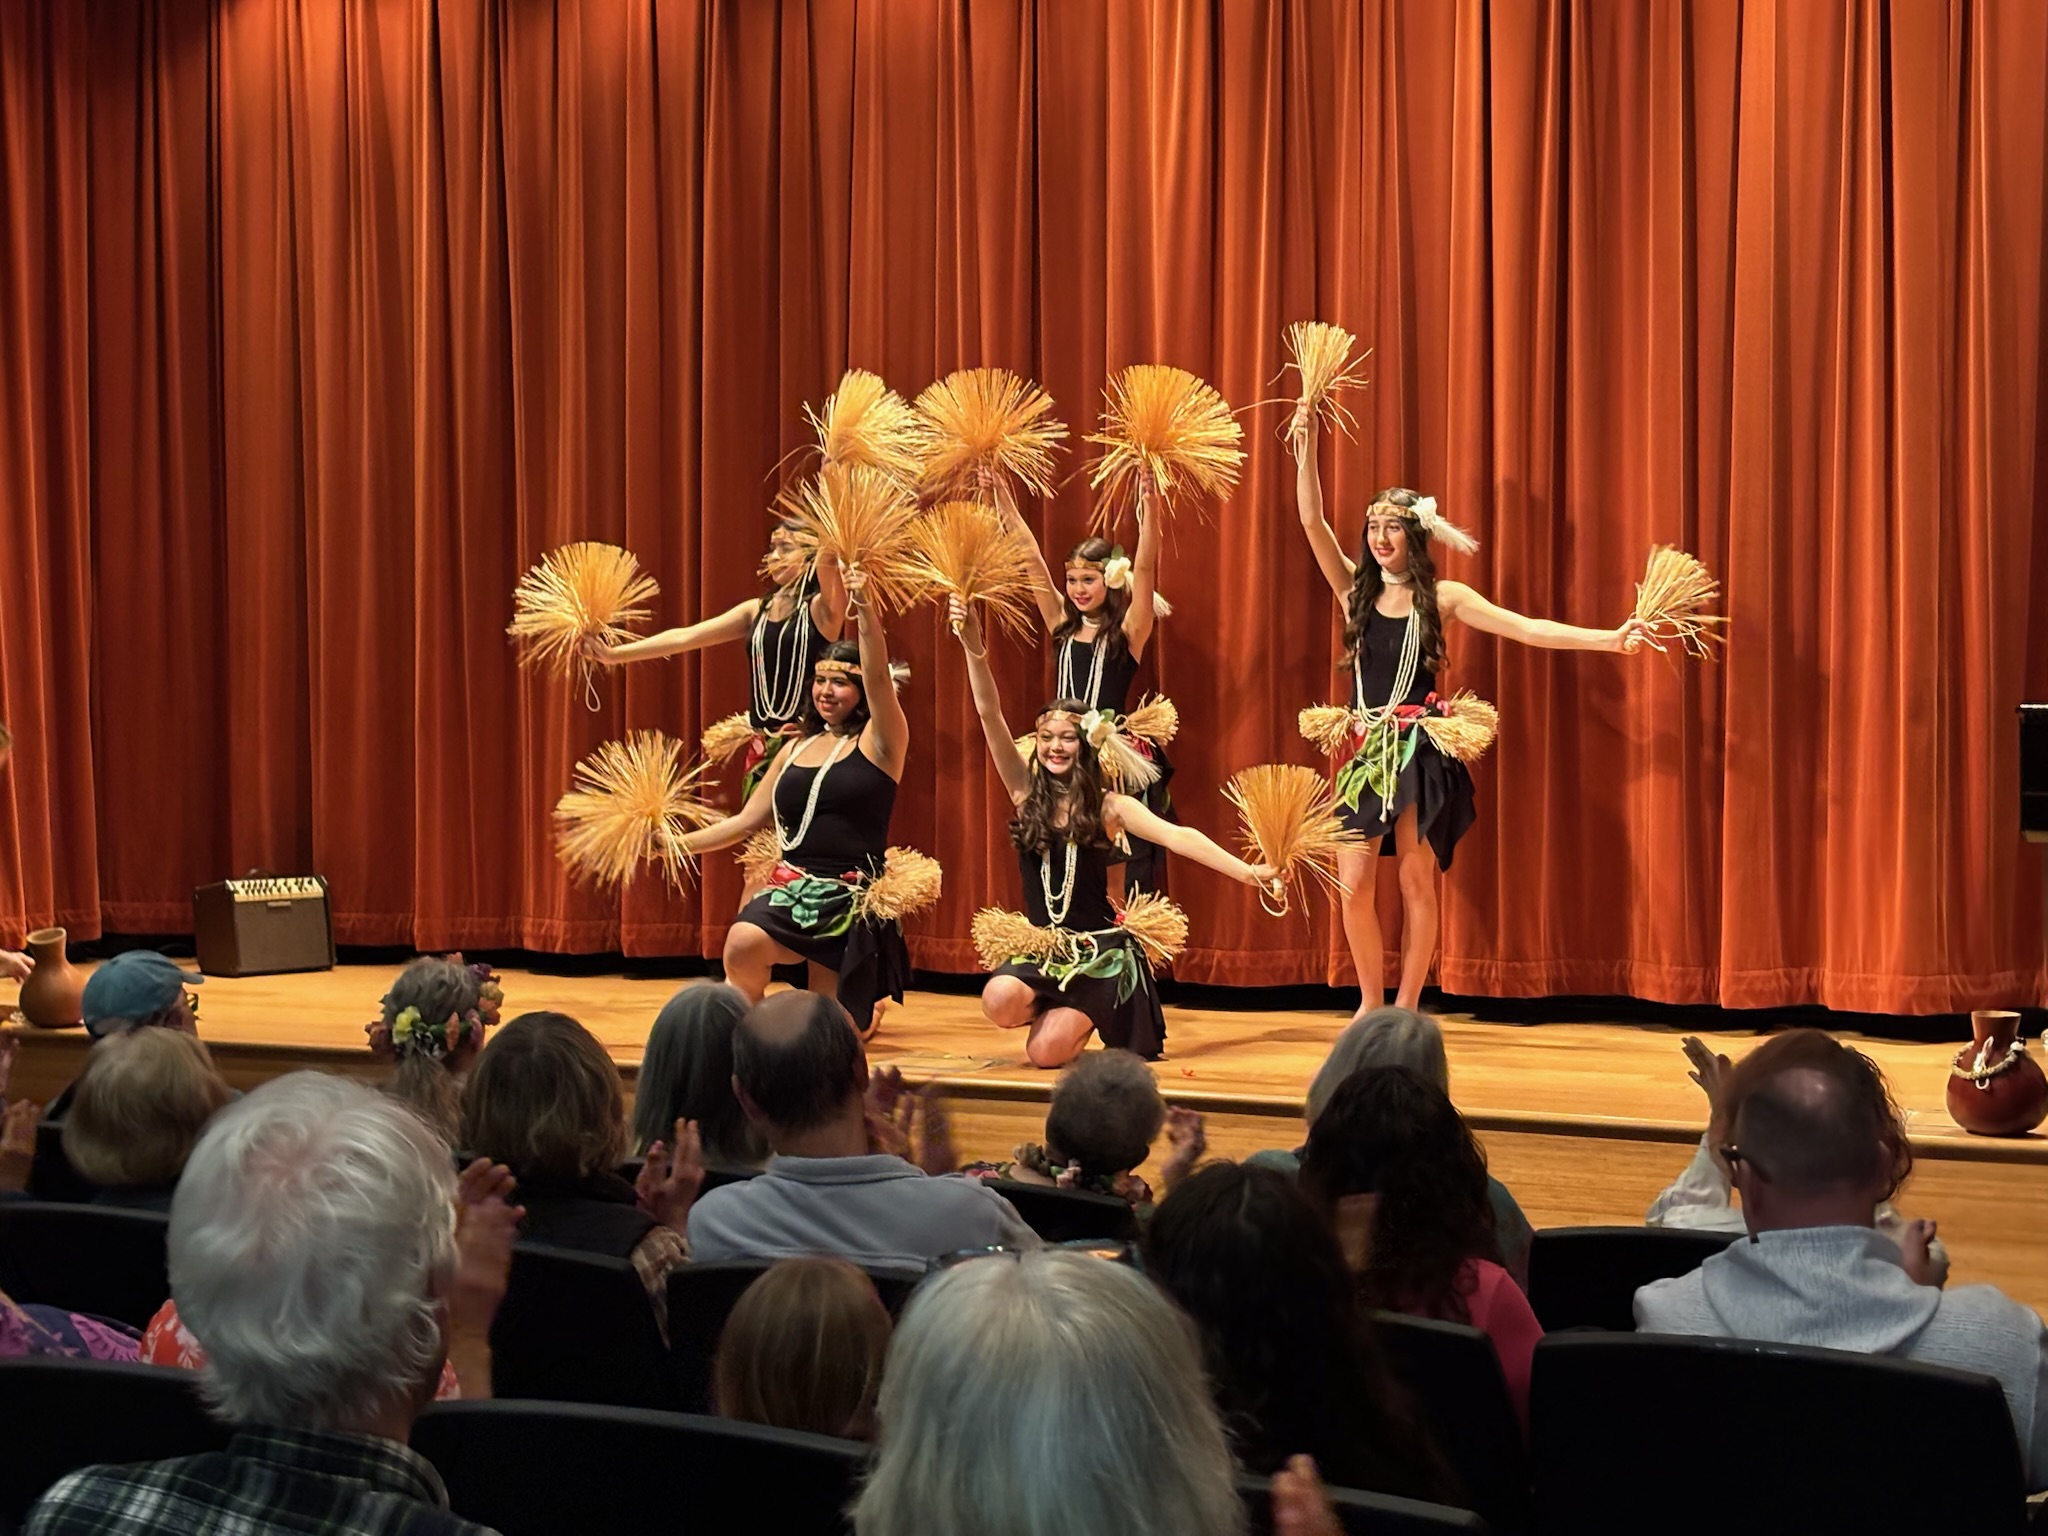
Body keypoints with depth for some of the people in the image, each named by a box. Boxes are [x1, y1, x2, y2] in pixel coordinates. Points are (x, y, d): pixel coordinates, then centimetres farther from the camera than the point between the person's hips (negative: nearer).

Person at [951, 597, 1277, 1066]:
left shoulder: (1108, 806, -3)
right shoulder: (1026, 793, 3)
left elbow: (1177, 837, -14)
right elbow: (989, 714, -5)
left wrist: (1247, 872, -25)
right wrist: (974, 650, -17)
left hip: (1098, 951, -3)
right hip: (1040, 945, 3)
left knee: (1046, 1053, -21)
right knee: (1000, 1002, -30)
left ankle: (1074, 1019, 16)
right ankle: (1052, 1009, 7)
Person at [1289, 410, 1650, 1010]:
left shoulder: (1441, 597, 2)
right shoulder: (1355, 590, 9)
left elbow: (1526, 629, -3)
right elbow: (1312, 522, 0)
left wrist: (1608, 640, -11)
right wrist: (1306, 448, -8)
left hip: (1420, 751, -3)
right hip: (1366, 751, 3)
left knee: (1417, 881, 0)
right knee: (1354, 883, -4)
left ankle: (1406, 1007, 8)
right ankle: (1371, 1004, 11)